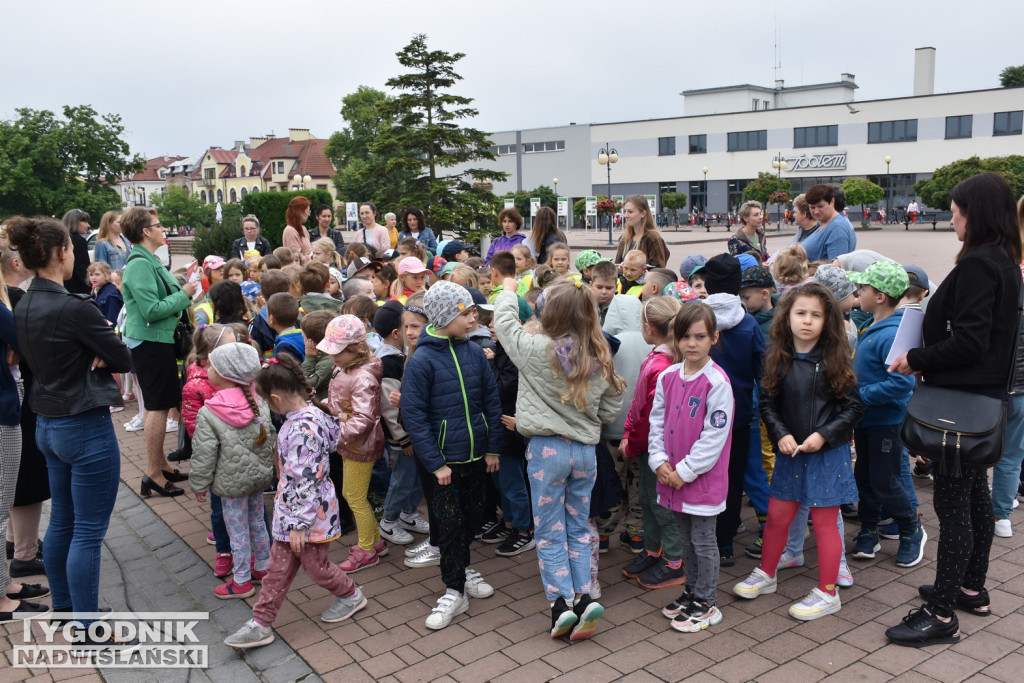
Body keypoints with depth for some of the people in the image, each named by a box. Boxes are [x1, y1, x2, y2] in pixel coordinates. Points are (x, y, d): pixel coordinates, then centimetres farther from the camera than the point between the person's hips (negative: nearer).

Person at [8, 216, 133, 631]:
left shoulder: (22, 308, 5)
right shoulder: (75, 308, -21)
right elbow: (124, 360, -13)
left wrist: (91, 355, -6)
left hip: (46, 424, 9)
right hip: (86, 428, -9)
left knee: (62, 522, 21)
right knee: (88, 533, 1)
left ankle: (63, 606, 36)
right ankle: (87, 630, 10)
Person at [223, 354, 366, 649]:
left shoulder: (302, 430, -29)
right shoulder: (310, 413, 1)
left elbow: (305, 482, -28)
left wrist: (299, 525, -22)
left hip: (309, 513, -9)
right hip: (289, 512, 9)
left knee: (316, 566, 14)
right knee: (278, 568, 15)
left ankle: (351, 595, 37)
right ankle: (261, 624, 25)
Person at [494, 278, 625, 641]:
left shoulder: (538, 350, -14)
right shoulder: (600, 360, -3)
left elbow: (504, 321, 3)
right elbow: (610, 410, 4)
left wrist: (508, 292, 21)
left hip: (547, 448, -4)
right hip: (585, 450, 4)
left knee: (550, 530, 8)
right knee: (578, 528, 16)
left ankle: (561, 601, 4)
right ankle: (584, 597, 9)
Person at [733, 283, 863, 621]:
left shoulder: (835, 359, -10)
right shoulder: (779, 358, -2)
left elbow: (853, 407, -6)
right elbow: (767, 403, 3)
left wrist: (824, 435, -17)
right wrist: (780, 434, -12)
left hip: (828, 452, -3)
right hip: (789, 451, 3)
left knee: (824, 520, 5)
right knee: (777, 515, 13)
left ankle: (828, 593, 20)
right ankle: (765, 574, 33)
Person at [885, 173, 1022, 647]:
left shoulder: (978, 264, -20)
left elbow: (967, 341, -25)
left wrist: (918, 359, -12)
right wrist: (926, 359, 11)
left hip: (963, 399, -10)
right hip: (983, 394, 10)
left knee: (951, 502, -4)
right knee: (974, 492, 19)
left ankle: (942, 614, 4)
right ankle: (971, 589, 34)